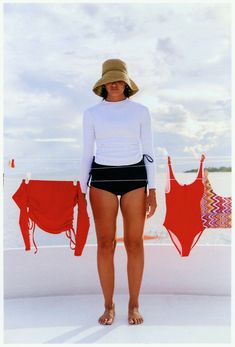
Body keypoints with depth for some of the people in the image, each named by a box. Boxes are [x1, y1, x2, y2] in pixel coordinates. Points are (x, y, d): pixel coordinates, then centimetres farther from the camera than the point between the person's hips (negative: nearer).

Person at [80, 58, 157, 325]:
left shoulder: (141, 111, 5)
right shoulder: (91, 113, 5)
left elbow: (148, 152, 4)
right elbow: (87, 154, 7)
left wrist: (152, 191, -2)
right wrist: (82, 193, 3)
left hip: (134, 177, 0)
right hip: (103, 178, 0)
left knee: (134, 242, 1)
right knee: (105, 243, 0)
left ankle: (134, 305, 17)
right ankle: (109, 306, 16)